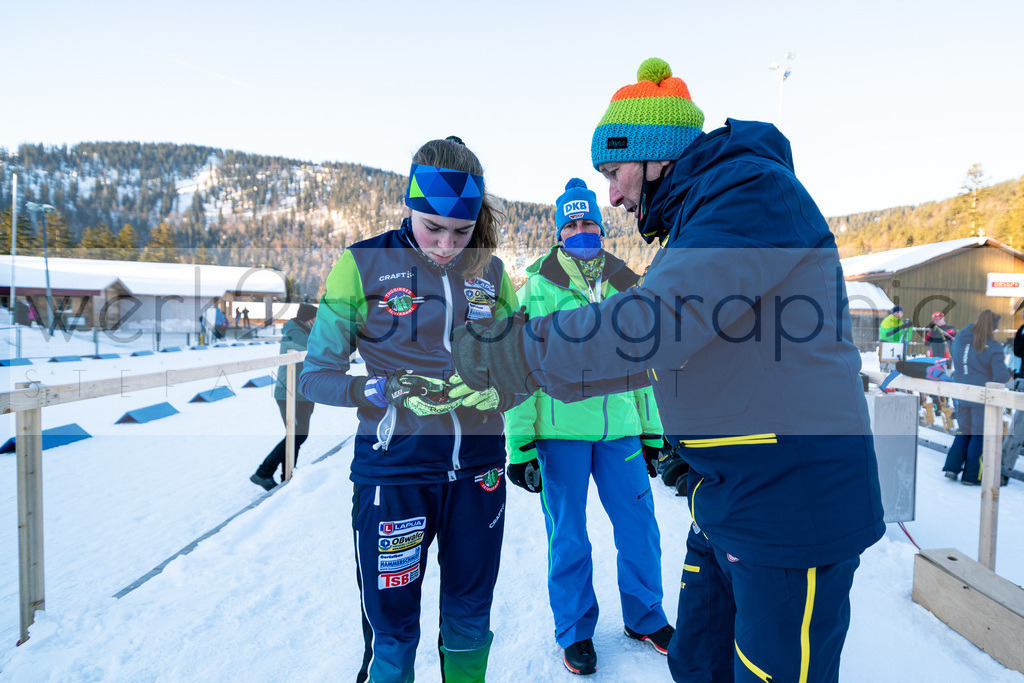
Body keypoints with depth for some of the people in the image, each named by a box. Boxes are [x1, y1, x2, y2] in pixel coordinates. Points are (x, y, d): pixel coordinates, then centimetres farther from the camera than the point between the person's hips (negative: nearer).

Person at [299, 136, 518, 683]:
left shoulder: (490, 272, 4)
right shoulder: (364, 264, -6)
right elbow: (316, 374, -4)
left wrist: (495, 390, -13)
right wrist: (387, 389, -21)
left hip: (478, 468, 3)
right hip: (395, 471, -3)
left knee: (469, 622, 18)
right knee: (393, 635, 8)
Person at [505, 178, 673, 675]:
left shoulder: (625, 287, 11)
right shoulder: (539, 287, -2)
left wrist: (651, 431, 15)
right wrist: (520, 444, -8)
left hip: (619, 428, 4)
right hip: (560, 430, -3)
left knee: (639, 526, 9)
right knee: (568, 537, 8)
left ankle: (645, 617, 34)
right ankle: (575, 631, 29)